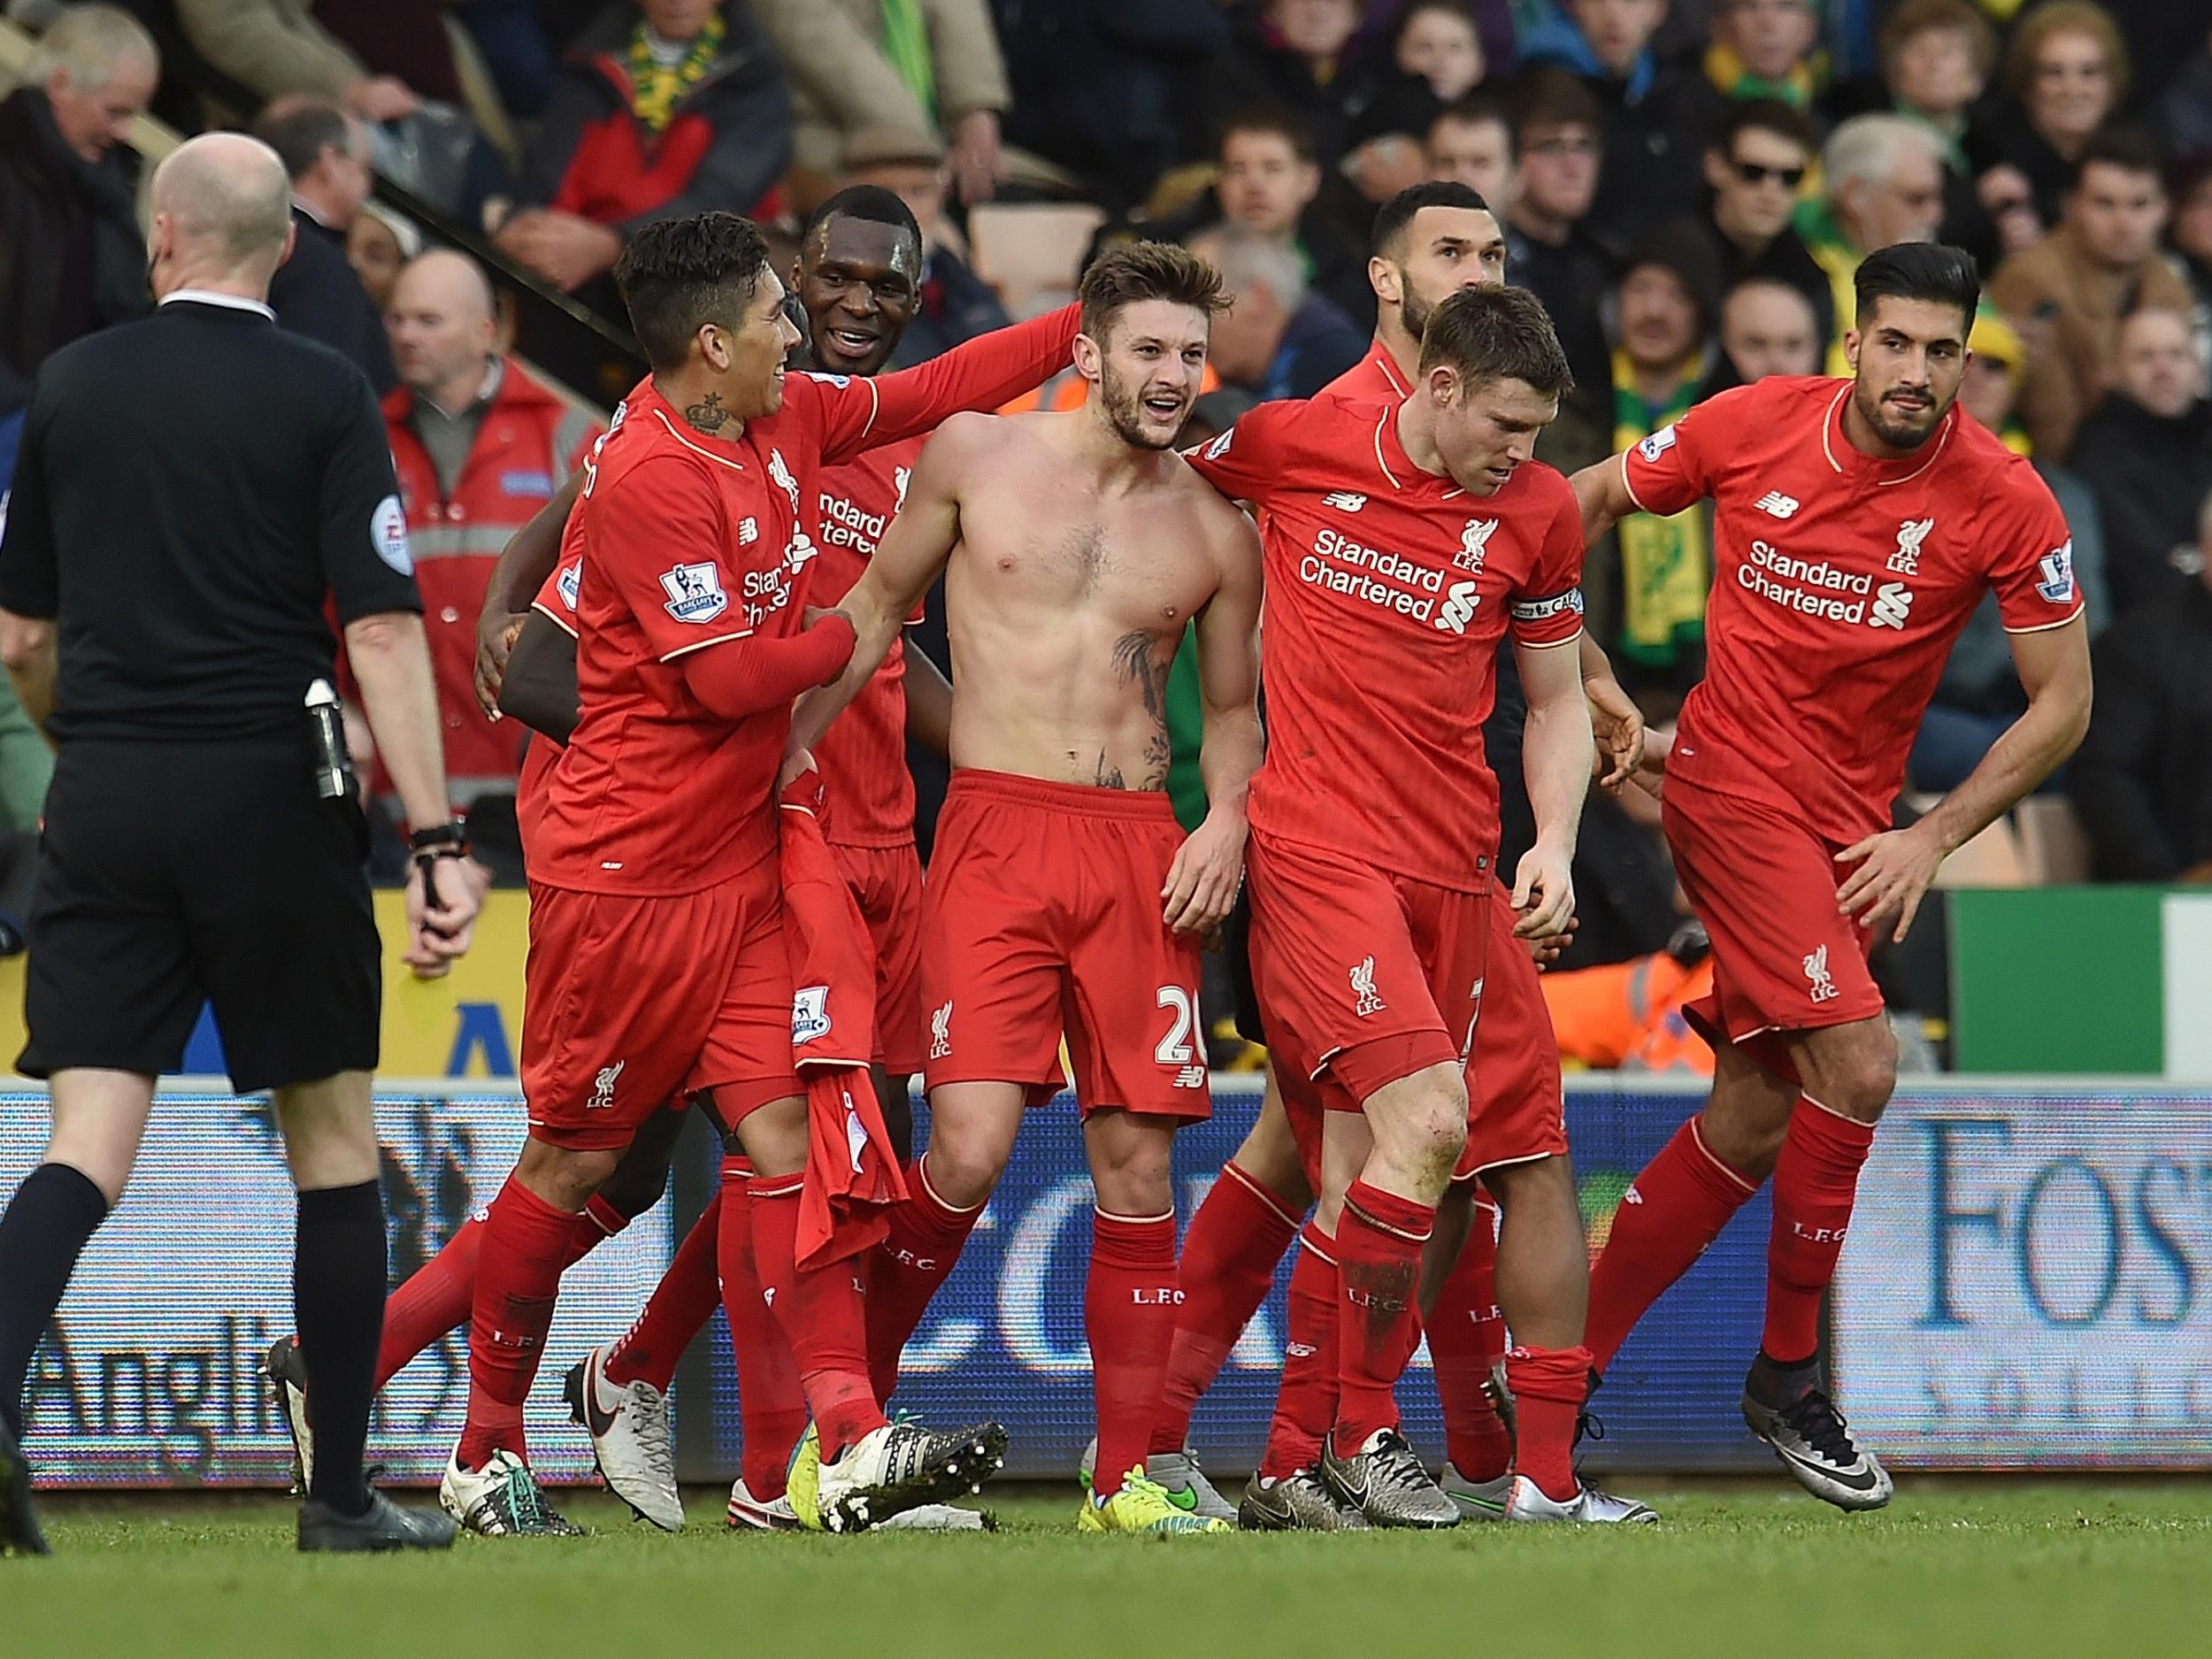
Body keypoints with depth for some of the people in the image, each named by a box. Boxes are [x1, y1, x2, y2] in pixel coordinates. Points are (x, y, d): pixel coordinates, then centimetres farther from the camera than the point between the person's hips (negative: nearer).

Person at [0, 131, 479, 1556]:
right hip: (271, 797, -2)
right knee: (334, 1139, 10)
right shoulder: (324, 397, -4)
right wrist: (437, 838, -12)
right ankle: (344, 1496, 14)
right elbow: (380, 632, -11)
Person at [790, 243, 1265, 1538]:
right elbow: (880, 605, 14)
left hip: (1141, 847, 3)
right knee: (971, 1149, -16)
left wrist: (1228, 820, 1)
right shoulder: (977, 455, 4)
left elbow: (1233, 707, 20)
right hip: (996, 830, -3)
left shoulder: (1217, 532, 9)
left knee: (1136, 1163, 0)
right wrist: (787, 753, 9)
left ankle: (1126, 1475, 8)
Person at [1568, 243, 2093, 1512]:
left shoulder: (2005, 503, -8)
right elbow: (1584, 504, 7)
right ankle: (1789, 1372, -4)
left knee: (1752, 1121, 5)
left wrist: (1933, 838, -7)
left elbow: (2063, 704, -1)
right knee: (1856, 1061, -19)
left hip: (1851, 826, 4)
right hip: (1733, 784, -4)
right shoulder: (1752, 427, -10)